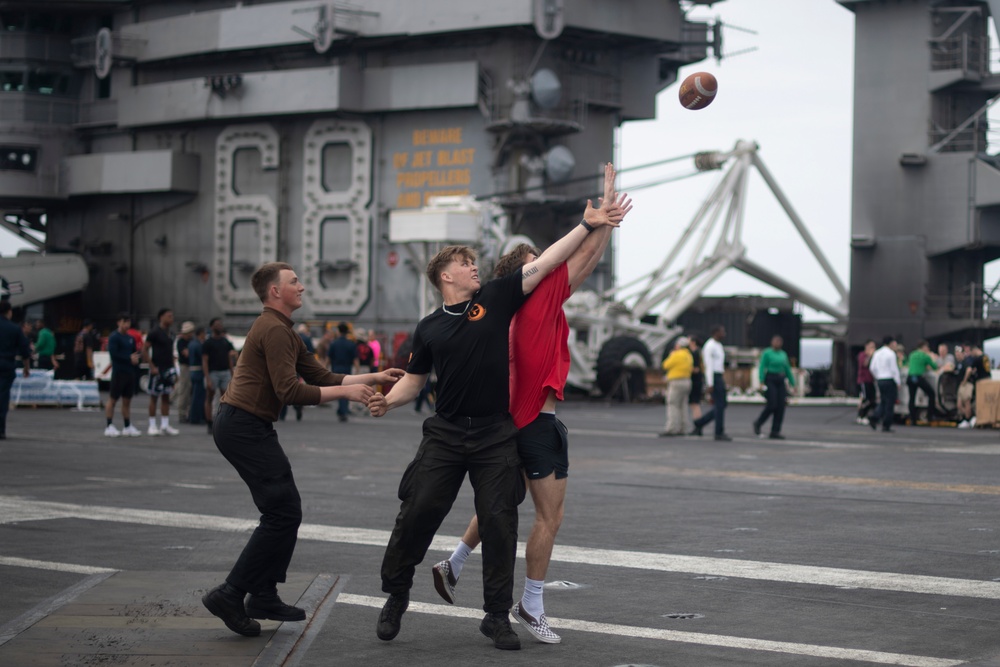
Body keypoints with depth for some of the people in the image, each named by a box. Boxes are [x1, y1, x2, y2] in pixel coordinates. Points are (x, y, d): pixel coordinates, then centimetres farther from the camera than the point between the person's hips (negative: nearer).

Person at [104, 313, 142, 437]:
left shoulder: (131, 338, 15)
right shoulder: (114, 337, -6)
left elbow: (135, 353, 20)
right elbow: (113, 354, -15)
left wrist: (137, 357, -3)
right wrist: (129, 359, -14)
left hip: (130, 373, 7)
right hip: (119, 372, -7)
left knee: (127, 400, 10)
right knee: (112, 399, -3)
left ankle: (127, 427, 14)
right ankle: (109, 426, 0)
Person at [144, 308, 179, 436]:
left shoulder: (170, 334, 14)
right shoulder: (154, 332, -9)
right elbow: (144, 350, -12)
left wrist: (174, 370, 15)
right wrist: (152, 367, -17)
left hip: (168, 369, 7)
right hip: (157, 369, -7)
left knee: (166, 397, 7)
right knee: (154, 397, -1)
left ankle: (165, 425, 10)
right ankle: (152, 426, 3)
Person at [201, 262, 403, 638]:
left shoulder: (282, 331, 20)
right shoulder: (274, 330, -14)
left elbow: (320, 376, 19)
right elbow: (290, 392, -22)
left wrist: (372, 378, 13)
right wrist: (346, 392, -18)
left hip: (244, 427, 11)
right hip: (246, 427, -11)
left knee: (284, 510, 13)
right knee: (283, 513, -10)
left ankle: (264, 597, 14)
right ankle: (230, 595, -9)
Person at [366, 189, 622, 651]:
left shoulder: (496, 299, 4)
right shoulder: (429, 328, 8)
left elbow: (545, 263, 1)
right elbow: (414, 379, 15)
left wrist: (587, 226, -4)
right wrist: (388, 401, -5)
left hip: (495, 435, -1)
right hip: (445, 434, 1)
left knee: (499, 521, -1)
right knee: (417, 513, -3)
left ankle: (497, 615, 10)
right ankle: (395, 597, 15)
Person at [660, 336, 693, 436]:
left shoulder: (677, 355, -13)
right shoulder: (689, 356, 13)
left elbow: (666, 366, -6)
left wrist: (670, 355, 10)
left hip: (676, 382, -9)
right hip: (686, 382, 9)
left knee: (672, 406, -11)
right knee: (680, 407, 13)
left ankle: (670, 429, -18)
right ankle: (680, 429, 12)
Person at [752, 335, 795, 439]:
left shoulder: (783, 354, 13)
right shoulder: (767, 353, -3)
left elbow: (788, 370, 16)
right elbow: (762, 368, -10)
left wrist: (793, 384, 13)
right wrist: (761, 382, -20)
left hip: (780, 382, 6)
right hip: (770, 380, -6)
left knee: (780, 407, -3)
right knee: (772, 405, -14)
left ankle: (775, 432, 0)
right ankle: (758, 423, 9)